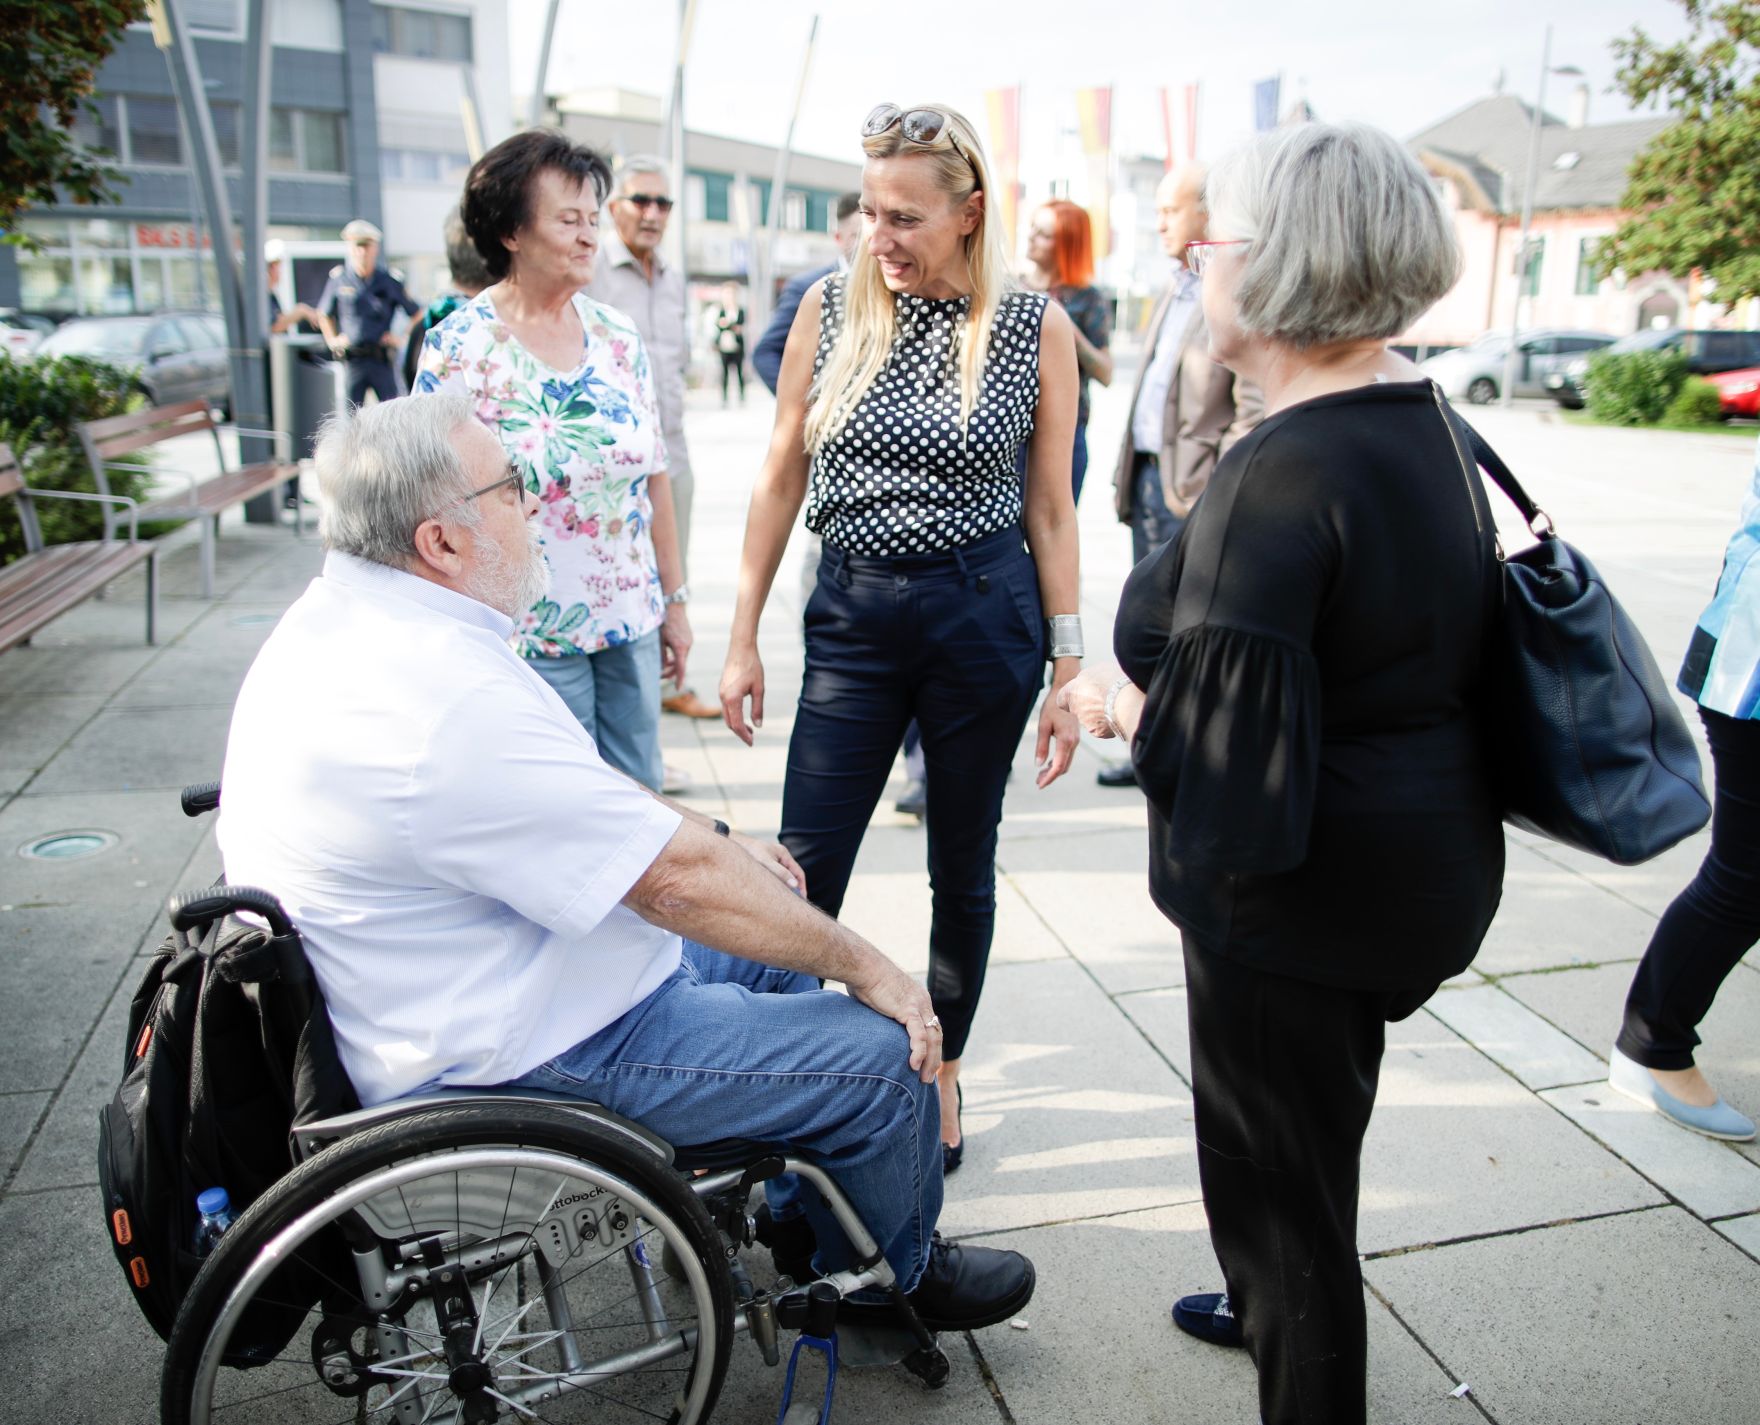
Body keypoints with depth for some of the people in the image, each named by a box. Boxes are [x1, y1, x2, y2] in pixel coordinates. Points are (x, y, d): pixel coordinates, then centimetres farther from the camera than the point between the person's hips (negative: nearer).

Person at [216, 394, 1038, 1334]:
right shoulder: (448, 699, -32)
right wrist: (863, 966, -14)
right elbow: (680, 880, -27)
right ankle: (892, 1279, 23)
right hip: (517, 1062, -10)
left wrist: (719, 841, 9)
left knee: (784, 943, 20)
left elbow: (580, 799, 12)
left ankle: (797, 1212, 37)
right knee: (885, 1056, -7)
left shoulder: (341, 618, 3)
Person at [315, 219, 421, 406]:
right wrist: (333, 340, 9)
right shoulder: (339, 279, 6)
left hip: (381, 360, -1)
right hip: (352, 361, 1)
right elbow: (324, 315, 21)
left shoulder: (390, 281, 3)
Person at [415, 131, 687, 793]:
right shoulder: (459, 348, -10)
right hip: (532, 638, -5)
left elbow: (654, 476, 10)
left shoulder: (618, 335, 5)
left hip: (631, 624, 5)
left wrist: (674, 600, 11)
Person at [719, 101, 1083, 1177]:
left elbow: (1049, 508, 1)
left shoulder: (1036, 327, -3)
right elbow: (782, 479, 5)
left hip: (985, 615, -1)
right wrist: (744, 635, 4)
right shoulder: (830, 308, 1)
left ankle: (941, 1076, 32)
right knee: (803, 870, 0)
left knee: (962, 865, 12)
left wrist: (1068, 670, -1)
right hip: (853, 613, 1)